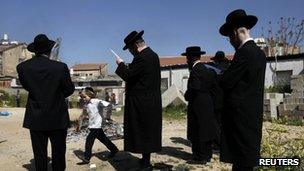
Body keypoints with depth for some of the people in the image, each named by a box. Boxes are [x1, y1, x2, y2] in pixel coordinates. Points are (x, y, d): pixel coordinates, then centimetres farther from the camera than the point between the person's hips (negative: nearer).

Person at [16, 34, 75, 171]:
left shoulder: (22, 67, -7)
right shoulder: (60, 67, -14)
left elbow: (26, 86, 7)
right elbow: (69, 89, -4)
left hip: (35, 119, 2)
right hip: (57, 118, -2)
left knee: (39, 155, 12)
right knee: (58, 154, 12)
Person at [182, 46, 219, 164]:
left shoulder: (196, 70, -16)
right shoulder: (208, 70, 13)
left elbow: (194, 88, -23)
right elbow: (214, 85, 13)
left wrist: (187, 96, -7)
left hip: (197, 106, -10)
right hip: (208, 105, 10)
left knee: (198, 132, -2)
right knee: (206, 129, 14)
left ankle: (200, 157, 6)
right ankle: (207, 155, 24)